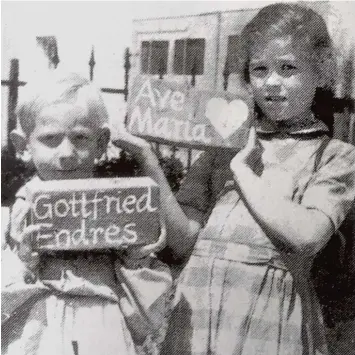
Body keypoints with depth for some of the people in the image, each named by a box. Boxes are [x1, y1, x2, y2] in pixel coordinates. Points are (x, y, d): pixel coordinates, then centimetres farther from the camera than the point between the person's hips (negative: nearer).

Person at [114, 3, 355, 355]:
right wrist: (150, 165, -11)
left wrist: (241, 167, -8)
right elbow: (184, 241, 0)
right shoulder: (223, 144, 7)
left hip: (270, 318, -2)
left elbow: (306, 235, -17)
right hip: (197, 310, 3)